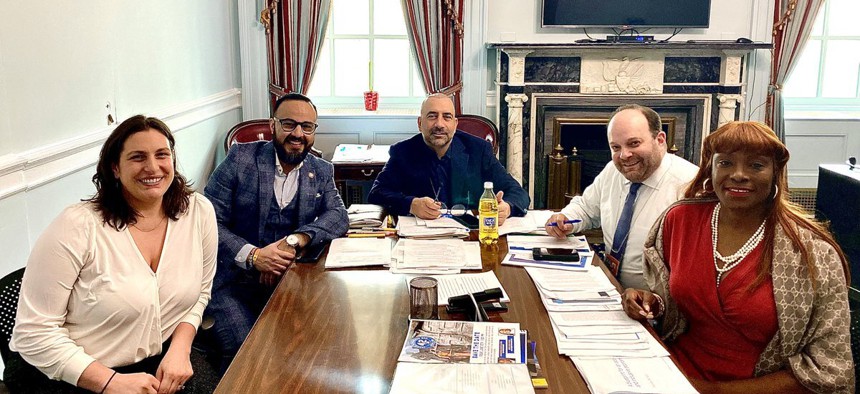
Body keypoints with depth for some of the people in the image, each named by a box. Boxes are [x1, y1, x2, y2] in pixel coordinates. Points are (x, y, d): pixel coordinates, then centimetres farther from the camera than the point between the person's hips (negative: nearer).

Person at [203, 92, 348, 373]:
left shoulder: (321, 172, 11)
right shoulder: (241, 158, -1)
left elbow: (338, 215, -4)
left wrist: (295, 240, -22)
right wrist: (253, 256, -21)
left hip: (286, 278, 3)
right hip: (232, 279, -3)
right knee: (245, 349, -26)